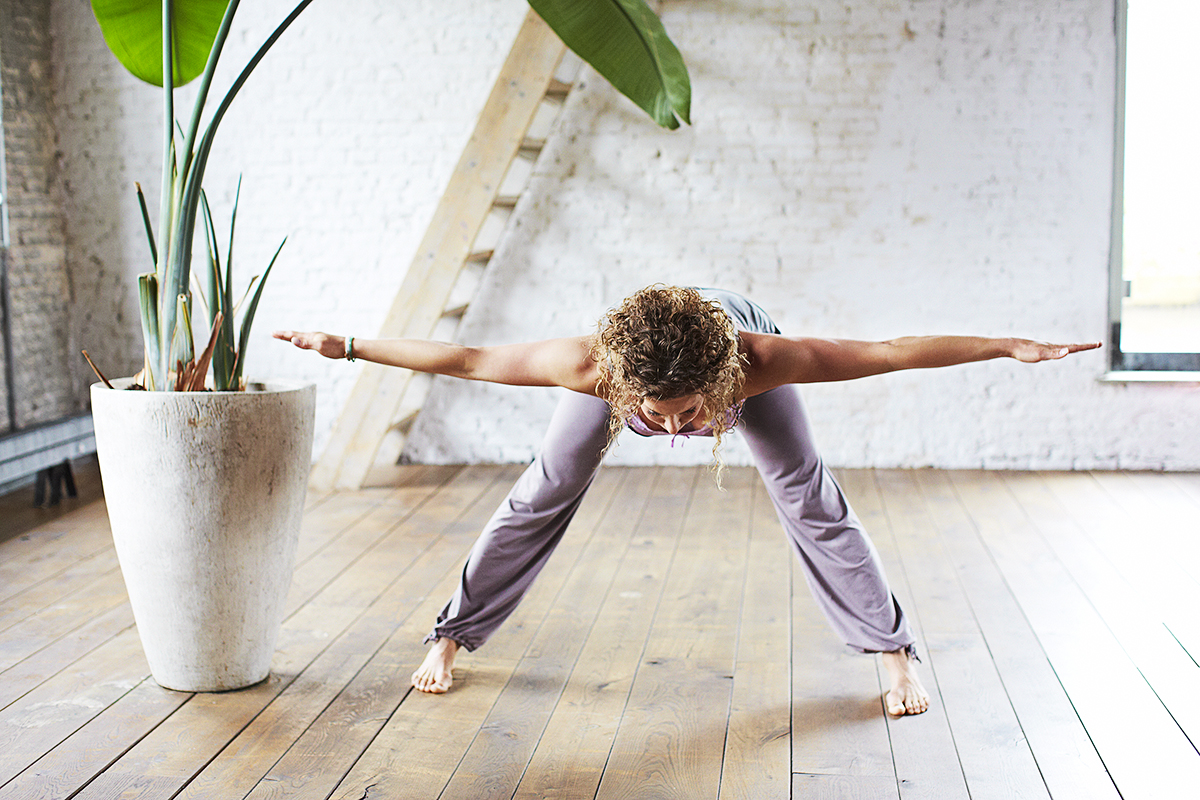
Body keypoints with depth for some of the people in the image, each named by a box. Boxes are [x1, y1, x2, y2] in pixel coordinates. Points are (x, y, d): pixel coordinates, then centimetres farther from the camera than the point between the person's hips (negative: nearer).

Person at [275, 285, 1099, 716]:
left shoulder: (764, 357, -47)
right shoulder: (589, 364, -46)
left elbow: (893, 351, -38)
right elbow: (466, 359, -35)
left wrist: (1011, 347, -36)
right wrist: (348, 346, -29)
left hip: (736, 334, 0)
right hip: (630, 352, 0)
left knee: (812, 500, -1)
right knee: (543, 496, 4)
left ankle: (896, 650, 16)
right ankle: (451, 637, 21)